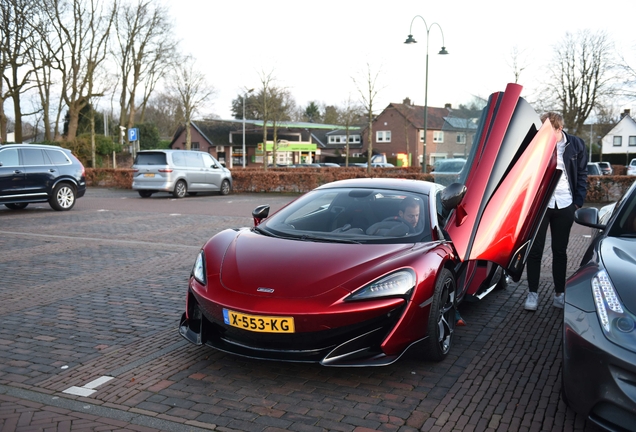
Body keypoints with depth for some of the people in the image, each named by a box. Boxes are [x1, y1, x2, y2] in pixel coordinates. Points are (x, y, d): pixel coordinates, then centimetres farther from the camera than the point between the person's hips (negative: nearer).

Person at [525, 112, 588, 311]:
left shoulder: (576, 145, 0)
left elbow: (582, 174, 7)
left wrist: (578, 202, 1)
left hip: (565, 206, 2)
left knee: (560, 251, 10)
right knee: (535, 250, 2)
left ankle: (559, 294, 19)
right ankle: (532, 293, 12)